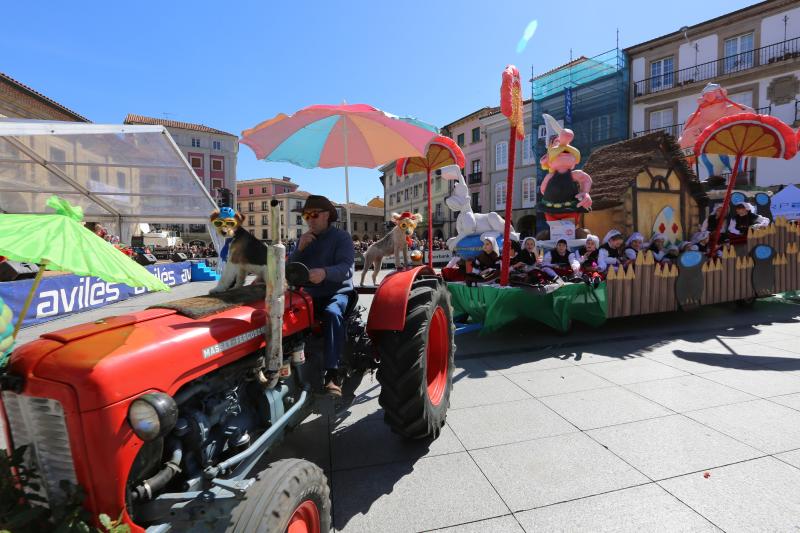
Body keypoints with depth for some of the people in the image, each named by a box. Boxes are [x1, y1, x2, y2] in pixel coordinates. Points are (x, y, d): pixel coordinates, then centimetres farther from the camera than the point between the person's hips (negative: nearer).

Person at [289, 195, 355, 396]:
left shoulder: (341, 237, -2)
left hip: (337, 292, -5)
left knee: (332, 313, -37)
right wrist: (300, 248, -9)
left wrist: (325, 272, -40)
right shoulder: (304, 239, 17)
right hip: (309, 293, 5)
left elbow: (346, 268, -19)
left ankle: (332, 374, -36)